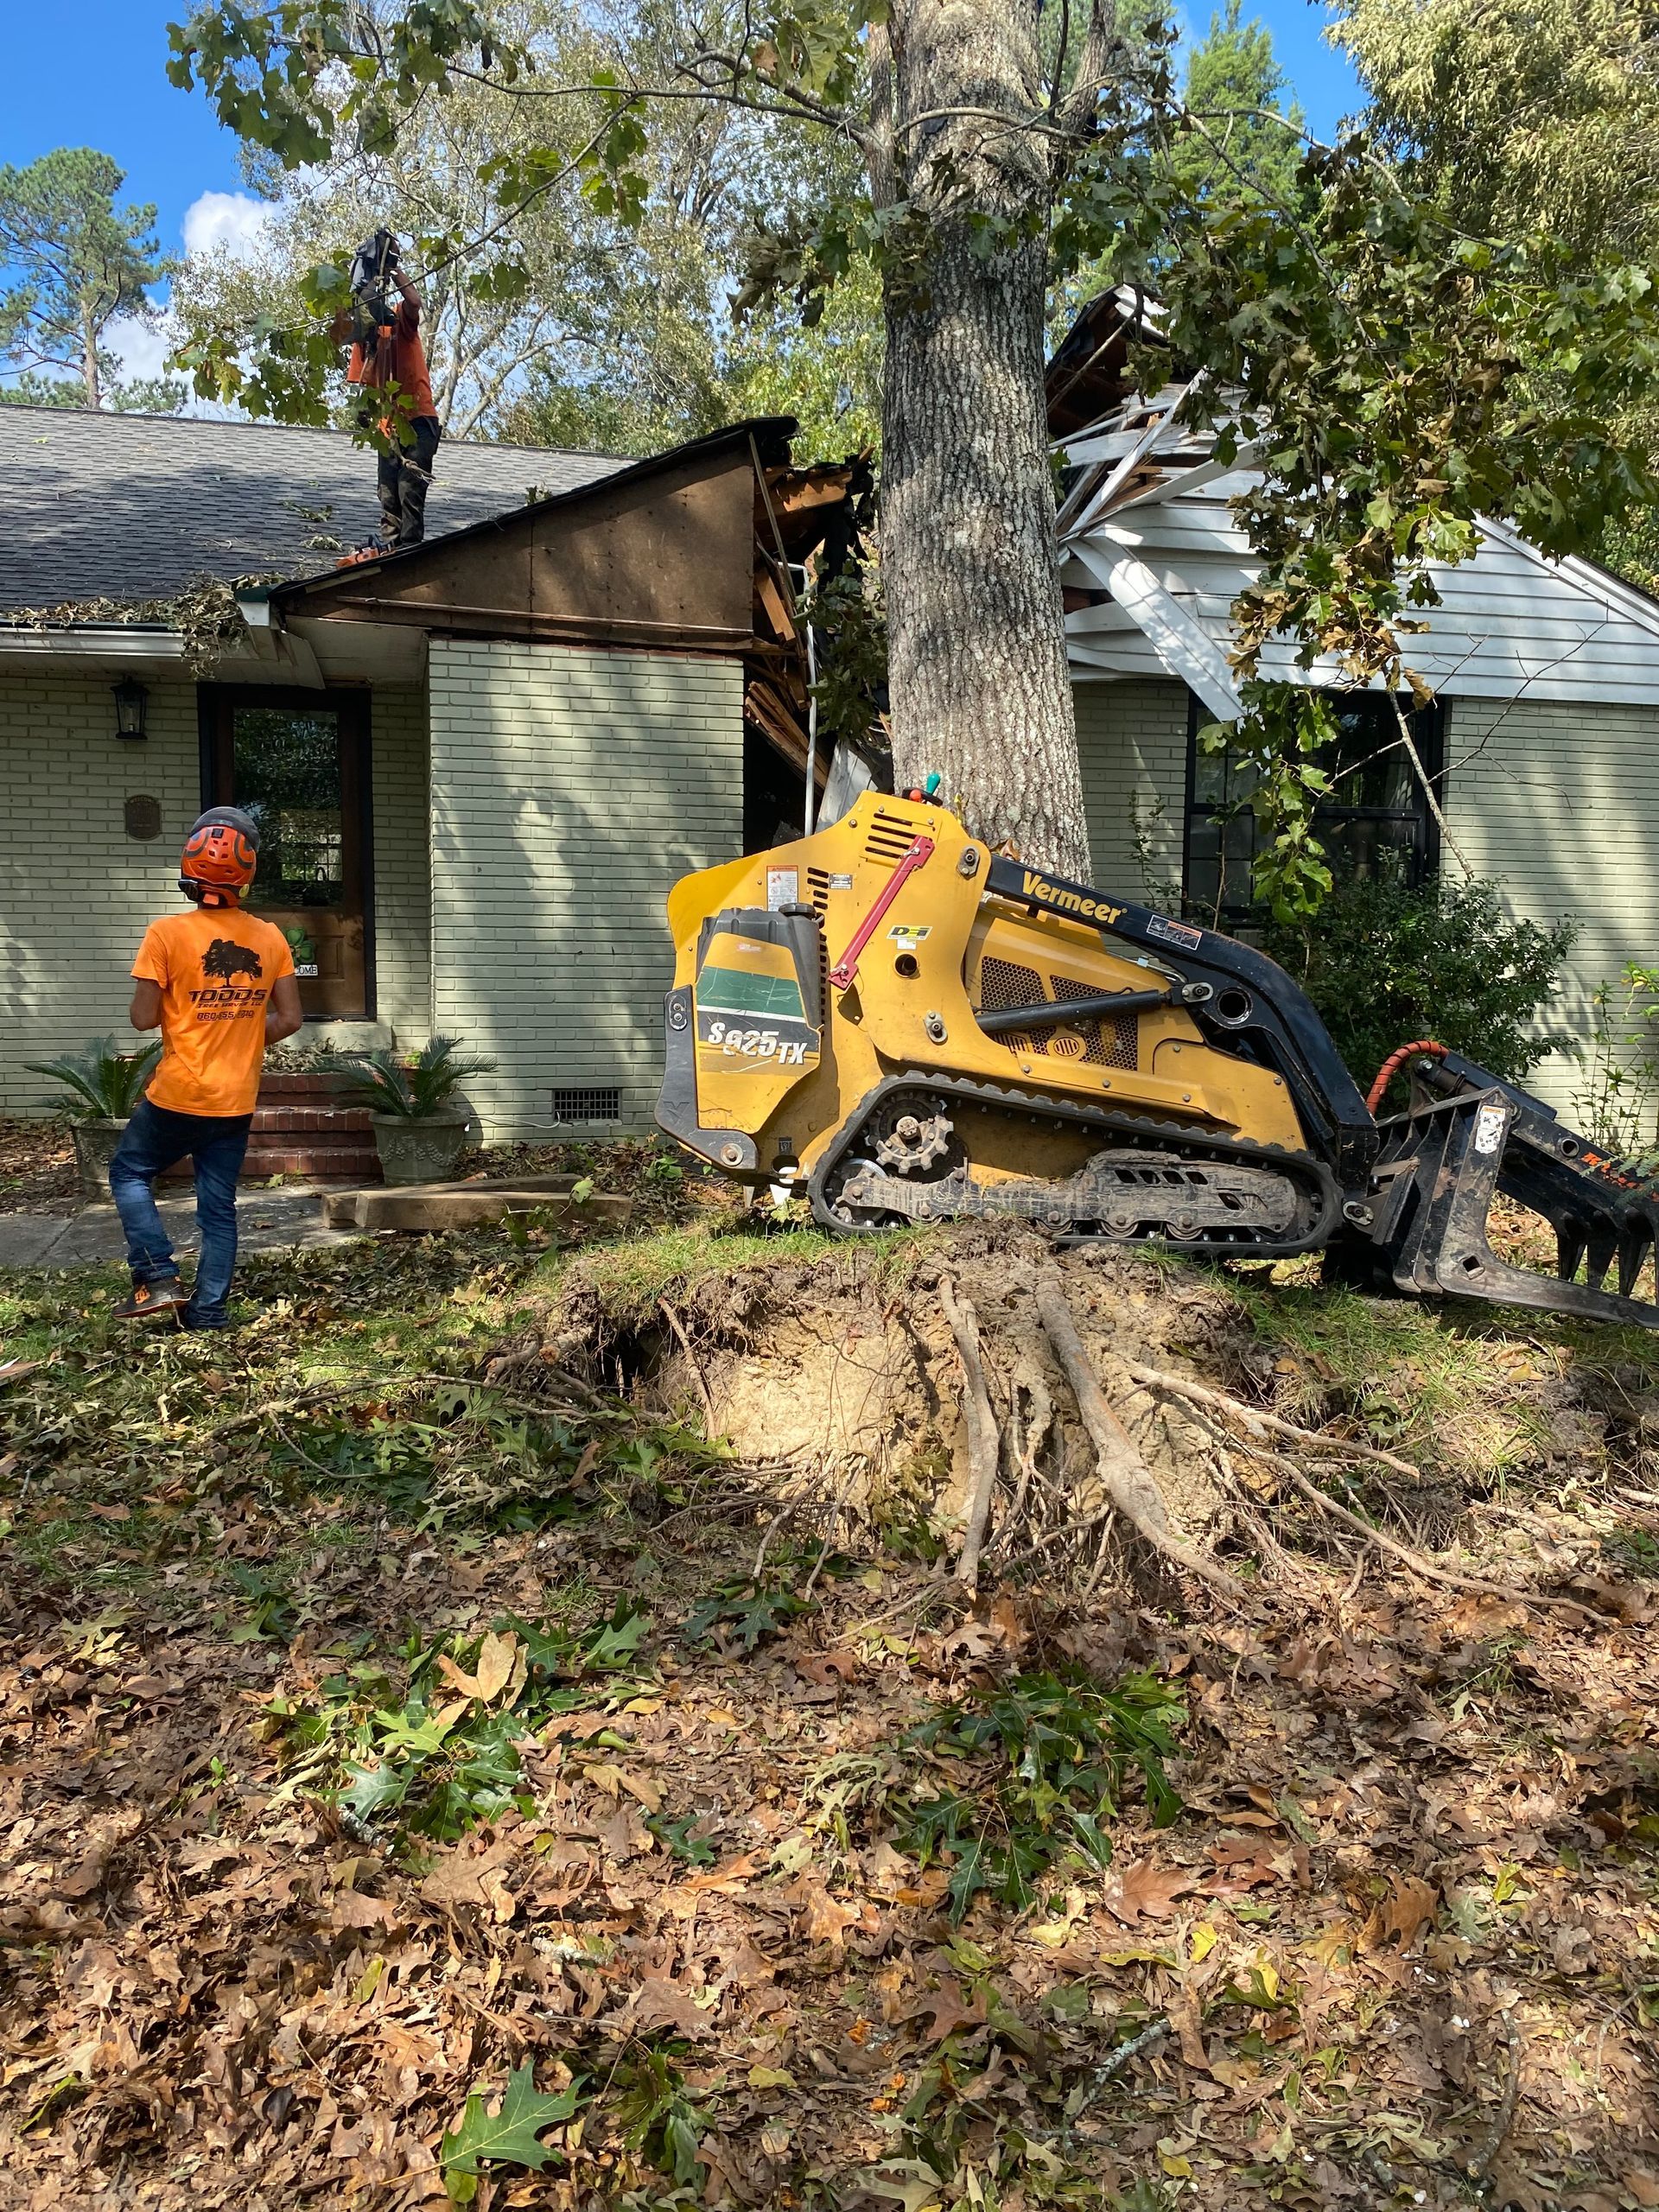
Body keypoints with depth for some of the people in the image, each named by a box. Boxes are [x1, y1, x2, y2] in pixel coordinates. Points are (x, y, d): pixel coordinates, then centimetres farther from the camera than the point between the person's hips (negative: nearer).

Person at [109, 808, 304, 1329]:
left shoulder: (167, 933, -12)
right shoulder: (270, 939, -1)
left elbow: (143, 1018, -11)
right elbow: (289, 1019, 0)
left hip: (178, 1095, -3)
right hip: (236, 1102, 3)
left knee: (129, 1172, 18)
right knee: (219, 1208, 11)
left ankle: (158, 1277, 7)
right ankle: (208, 1311, 13)